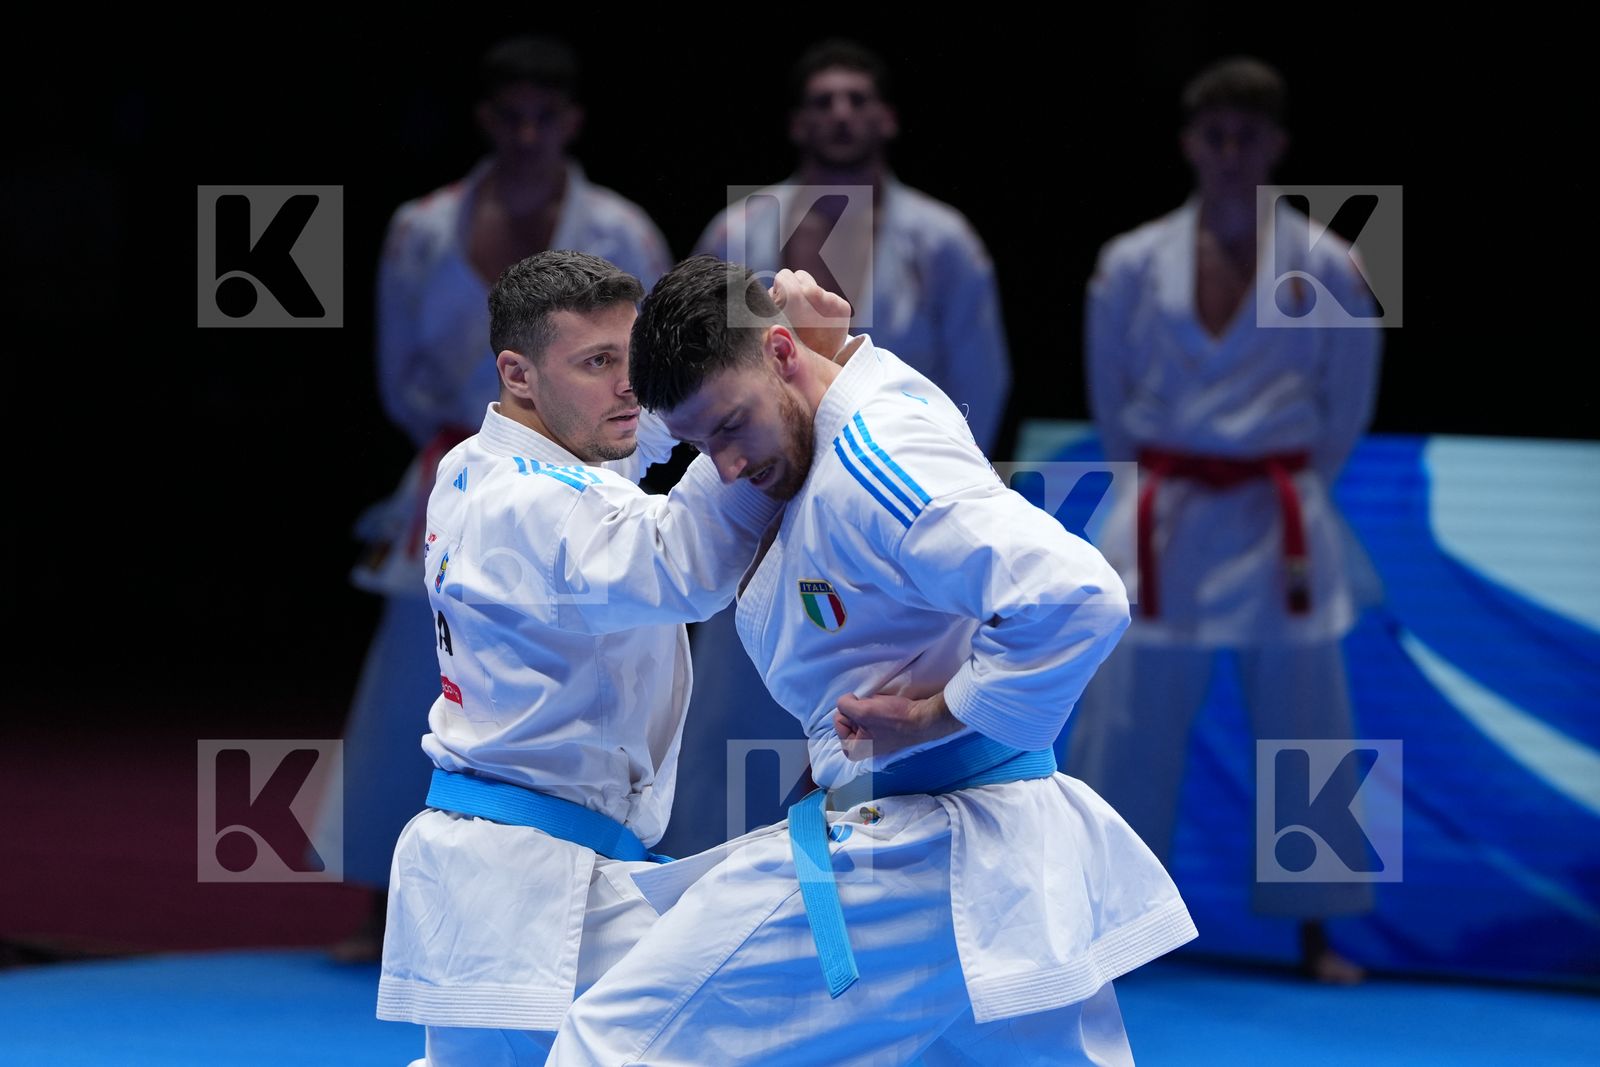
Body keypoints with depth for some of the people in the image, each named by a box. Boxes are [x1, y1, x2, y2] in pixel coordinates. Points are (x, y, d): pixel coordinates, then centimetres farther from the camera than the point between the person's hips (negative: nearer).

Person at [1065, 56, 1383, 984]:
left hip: (1281, 522, 0)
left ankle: (1315, 934, 17)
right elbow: (1113, 395, 10)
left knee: (1303, 726, 5)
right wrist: (1164, 479, 8)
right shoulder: (1133, 265, -1)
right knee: (1131, 724, 2)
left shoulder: (1325, 269, -3)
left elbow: (1346, 404, 7)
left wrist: (1286, 487, 7)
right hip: (1165, 524, 0)